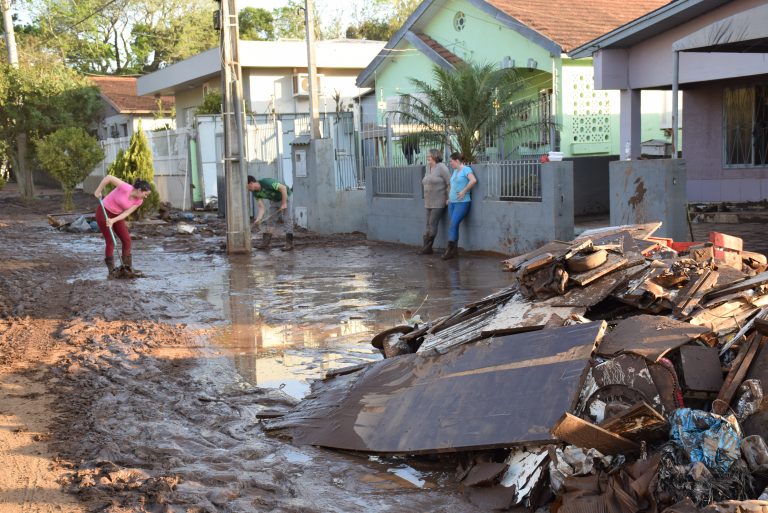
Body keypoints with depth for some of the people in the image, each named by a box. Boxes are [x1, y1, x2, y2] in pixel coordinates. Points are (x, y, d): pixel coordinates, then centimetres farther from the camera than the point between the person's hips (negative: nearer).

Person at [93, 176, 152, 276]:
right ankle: (111, 271, 0)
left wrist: (113, 221, -27)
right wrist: (98, 191, -20)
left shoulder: (139, 201, -10)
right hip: (103, 212, -6)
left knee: (127, 240, 2)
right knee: (110, 242, -8)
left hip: (117, 215, 7)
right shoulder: (125, 188, -30)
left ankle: (128, 268, 14)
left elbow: (126, 213, -14)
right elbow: (109, 177, -27)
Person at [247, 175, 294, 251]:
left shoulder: (266, 182, -34)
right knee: (269, 219, 2)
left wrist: (284, 204, -28)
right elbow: (262, 207, -12)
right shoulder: (255, 193, -11)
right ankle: (265, 243, 3)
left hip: (286, 196, -8)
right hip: (274, 200, 8)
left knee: (287, 219, -11)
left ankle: (289, 244, -8)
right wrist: (258, 219, -28)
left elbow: (283, 188, -32)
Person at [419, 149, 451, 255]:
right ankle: (427, 248, 5)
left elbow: (450, 183, -13)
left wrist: (449, 198, -14)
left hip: (439, 202, -8)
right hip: (429, 202, 8)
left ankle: (427, 247, -5)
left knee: (433, 224, -9)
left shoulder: (441, 167, -12)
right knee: (429, 225, 5)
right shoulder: (428, 167, 11)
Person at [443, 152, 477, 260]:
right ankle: (454, 250, 9)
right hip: (452, 202, 8)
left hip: (462, 203, -8)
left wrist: (464, 191, -18)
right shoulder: (454, 171, 17)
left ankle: (449, 249, -13)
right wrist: (449, 197, 19)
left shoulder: (466, 169, -6)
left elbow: (473, 180, -23)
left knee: (454, 224, -15)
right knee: (453, 225, 6)